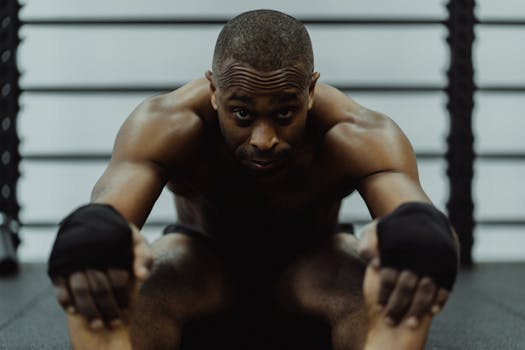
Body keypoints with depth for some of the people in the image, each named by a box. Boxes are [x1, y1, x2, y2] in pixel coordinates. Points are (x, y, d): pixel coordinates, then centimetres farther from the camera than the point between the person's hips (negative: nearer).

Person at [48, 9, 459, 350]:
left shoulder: (358, 136, -33)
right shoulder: (167, 125, -33)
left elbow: (410, 205, -51)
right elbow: (108, 205, -51)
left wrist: (417, 245, -77)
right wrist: (90, 240, -76)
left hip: (313, 263, 0)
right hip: (202, 258, 0)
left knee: (393, 294, -36)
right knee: (106, 290, -35)